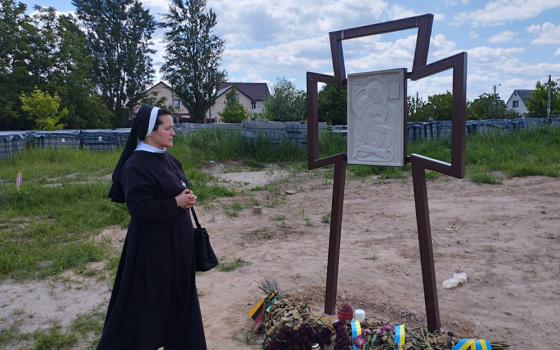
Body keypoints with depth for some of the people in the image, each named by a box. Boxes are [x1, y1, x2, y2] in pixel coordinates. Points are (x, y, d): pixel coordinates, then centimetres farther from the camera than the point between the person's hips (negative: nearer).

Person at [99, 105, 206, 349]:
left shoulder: (167, 159, 8)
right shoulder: (136, 165, -19)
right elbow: (140, 208, -23)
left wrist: (187, 198, -4)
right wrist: (176, 203, -21)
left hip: (176, 239, 9)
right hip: (152, 243, -9)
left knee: (177, 291, 20)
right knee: (147, 298, 5)